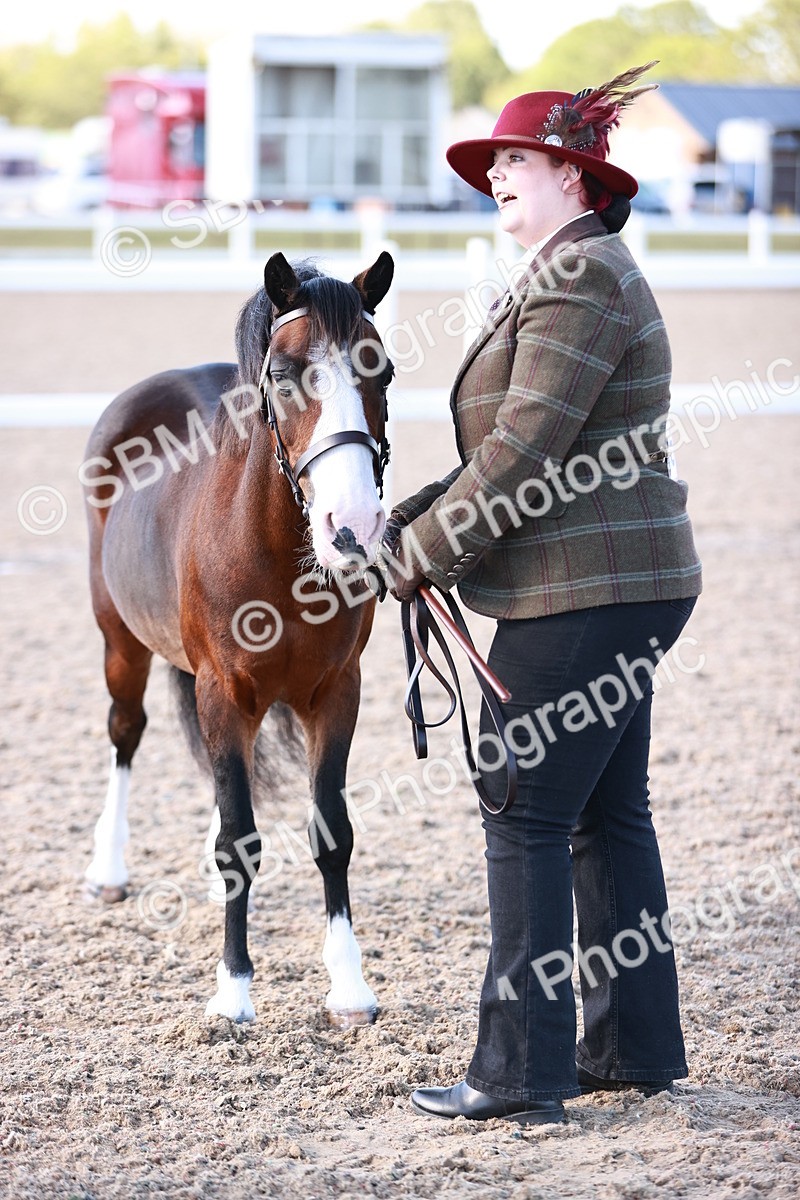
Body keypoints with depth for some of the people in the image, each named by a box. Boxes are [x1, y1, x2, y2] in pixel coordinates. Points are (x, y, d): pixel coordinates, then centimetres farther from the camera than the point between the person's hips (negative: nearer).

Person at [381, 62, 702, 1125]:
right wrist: (408, 521, 8)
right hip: (623, 590, 11)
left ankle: (522, 1072, -3)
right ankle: (636, 1047, 20)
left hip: (584, 597, -11)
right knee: (608, 814, 13)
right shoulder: (575, 276, 19)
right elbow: (503, 456, 19)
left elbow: (525, 451, -21)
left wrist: (425, 555, -12)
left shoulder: (577, 280, -14)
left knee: (527, 819, -7)